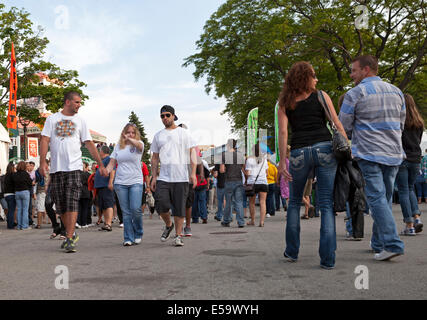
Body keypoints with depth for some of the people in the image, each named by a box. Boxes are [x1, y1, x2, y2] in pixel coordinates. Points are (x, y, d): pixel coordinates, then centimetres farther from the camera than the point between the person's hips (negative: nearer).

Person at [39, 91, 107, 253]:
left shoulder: (80, 121, 12)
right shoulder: (52, 119, 11)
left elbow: (89, 144, 11)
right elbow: (45, 140, 3)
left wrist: (101, 164, 6)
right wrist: (43, 162, -10)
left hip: (74, 167, -1)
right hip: (56, 168, 2)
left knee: (72, 204, -12)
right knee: (60, 206, 6)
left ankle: (70, 239, -15)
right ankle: (72, 234, 22)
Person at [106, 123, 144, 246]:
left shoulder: (138, 144, 3)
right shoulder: (118, 146, 13)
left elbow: (139, 145, -23)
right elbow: (112, 163, 13)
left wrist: (129, 139, -43)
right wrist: (106, 171, -8)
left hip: (136, 182, -3)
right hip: (120, 183, 3)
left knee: (135, 209, -13)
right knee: (125, 212, 2)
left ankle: (138, 233, 10)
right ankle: (128, 238, 7)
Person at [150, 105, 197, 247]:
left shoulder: (183, 133, 5)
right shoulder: (158, 136, 14)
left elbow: (192, 152, 1)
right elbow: (155, 158, 16)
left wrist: (193, 173, -8)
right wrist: (154, 177, 8)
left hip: (181, 177, -2)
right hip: (163, 178, 2)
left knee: (179, 209, -1)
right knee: (161, 205, -11)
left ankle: (178, 235, 11)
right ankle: (168, 225, 18)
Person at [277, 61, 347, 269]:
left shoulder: (285, 102, 10)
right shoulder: (321, 96, 8)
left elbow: (283, 131, 0)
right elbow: (337, 124, 1)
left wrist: (282, 160, -2)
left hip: (299, 152, 1)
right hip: (324, 149, -1)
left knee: (294, 202, 19)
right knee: (327, 204, 0)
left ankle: (292, 251, 22)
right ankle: (328, 258, -6)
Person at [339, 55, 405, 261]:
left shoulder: (354, 94, -6)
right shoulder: (396, 92, 12)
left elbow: (344, 128, -2)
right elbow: (401, 124, 19)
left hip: (369, 154, -6)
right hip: (394, 153, 6)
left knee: (377, 199, -7)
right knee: (385, 198, 12)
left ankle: (392, 244, -16)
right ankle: (378, 243, 18)